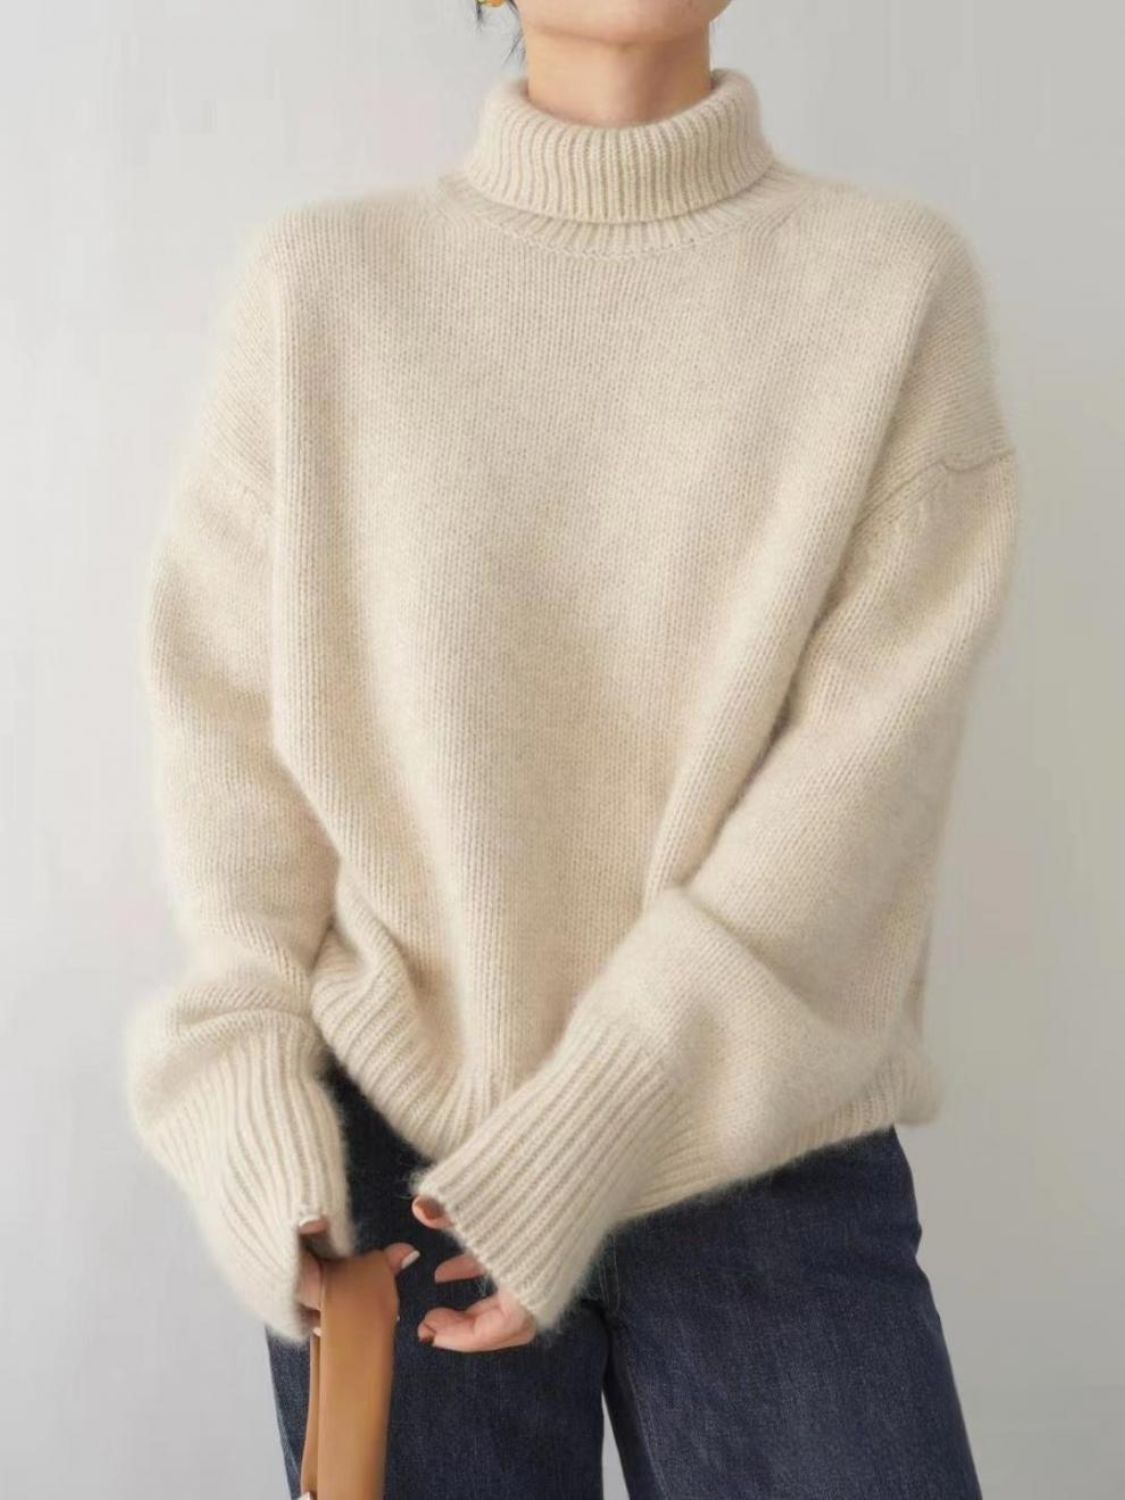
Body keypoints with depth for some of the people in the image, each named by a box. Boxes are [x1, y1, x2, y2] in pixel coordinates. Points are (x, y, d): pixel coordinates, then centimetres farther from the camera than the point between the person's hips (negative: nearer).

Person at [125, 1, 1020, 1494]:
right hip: (387, 1134, 1)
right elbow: (229, 711, 1)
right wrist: (246, 1068, -9)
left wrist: (590, 1129, -14)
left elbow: (867, 755, -9)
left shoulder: (899, 279, -2)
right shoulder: (316, 281, 2)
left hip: (770, 1156, 0)